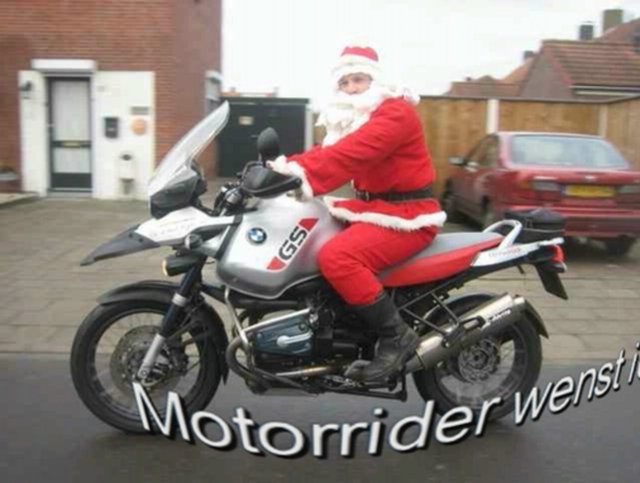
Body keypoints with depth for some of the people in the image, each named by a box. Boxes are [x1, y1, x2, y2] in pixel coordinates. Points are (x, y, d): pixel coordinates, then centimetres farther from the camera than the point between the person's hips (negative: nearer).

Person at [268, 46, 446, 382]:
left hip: (406, 216, -10)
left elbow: (352, 153, -30)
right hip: (372, 207, 10)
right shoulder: (351, 118, 19)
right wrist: (287, 166, -10)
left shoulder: (395, 112, -14)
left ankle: (397, 337, -17)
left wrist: (306, 178, -39)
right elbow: (327, 151, 7)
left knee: (336, 257, -30)